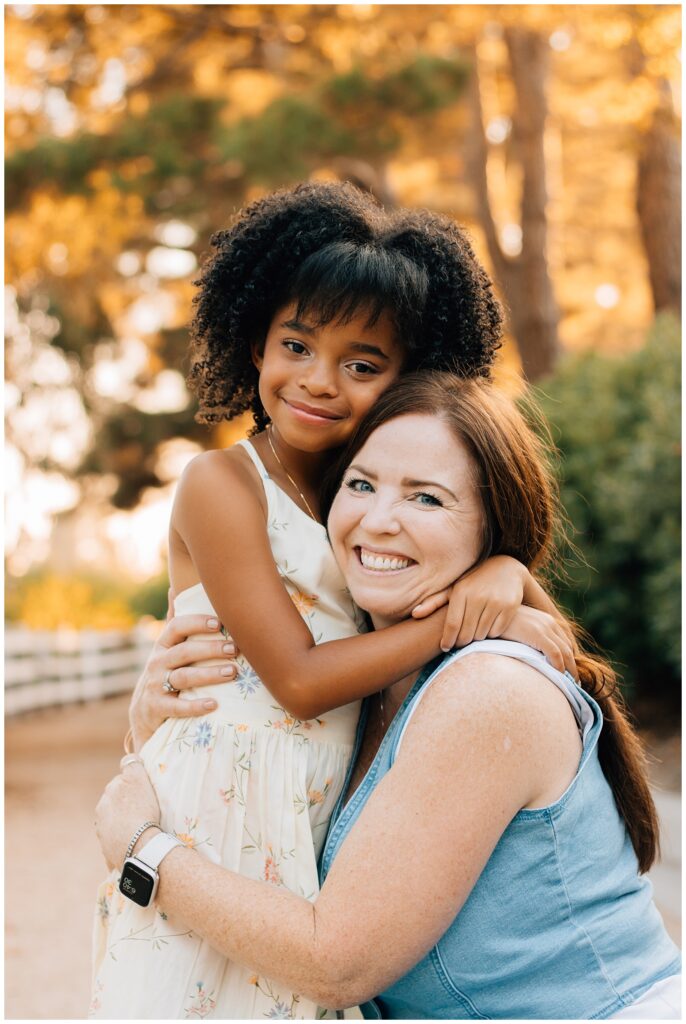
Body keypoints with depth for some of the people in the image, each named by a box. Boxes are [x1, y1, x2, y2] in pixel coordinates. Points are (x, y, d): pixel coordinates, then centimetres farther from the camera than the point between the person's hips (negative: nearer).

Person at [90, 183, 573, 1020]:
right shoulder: (221, 484, -8)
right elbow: (300, 679, -13)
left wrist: (502, 575, -10)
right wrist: (459, 619, -14)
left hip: (308, 840, 6)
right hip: (210, 822, -6)